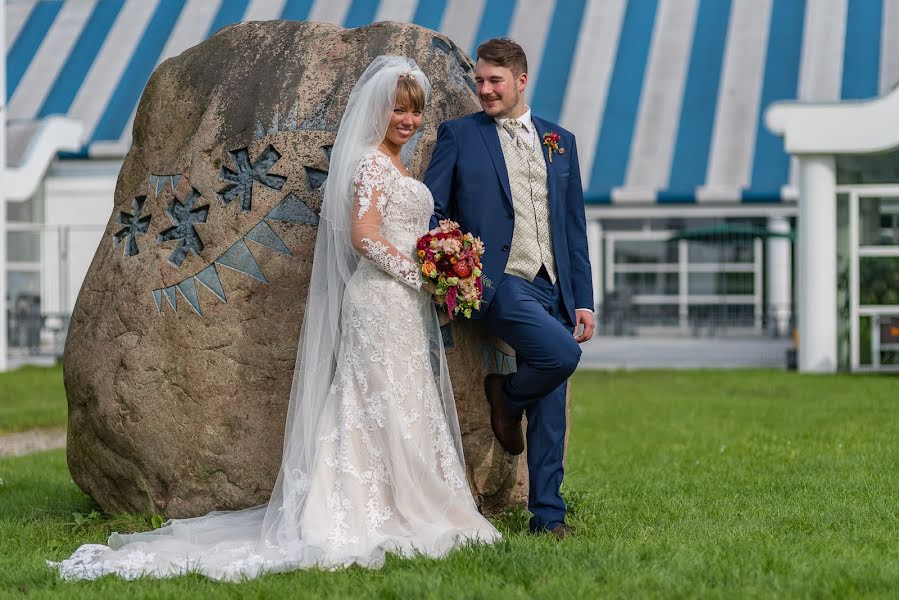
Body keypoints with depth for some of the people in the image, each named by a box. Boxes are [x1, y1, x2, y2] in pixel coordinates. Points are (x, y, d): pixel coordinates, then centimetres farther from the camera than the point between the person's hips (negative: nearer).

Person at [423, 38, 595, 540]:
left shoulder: (560, 141, 13)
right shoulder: (458, 135, 3)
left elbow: (575, 228, 13)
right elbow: (431, 208, 3)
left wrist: (584, 300, 8)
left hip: (553, 289, 4)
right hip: (501, 285, -4)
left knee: (551, 413, 5)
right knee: (561, 353, -27)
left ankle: (548, 514, 14)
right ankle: (506, 396, 2)